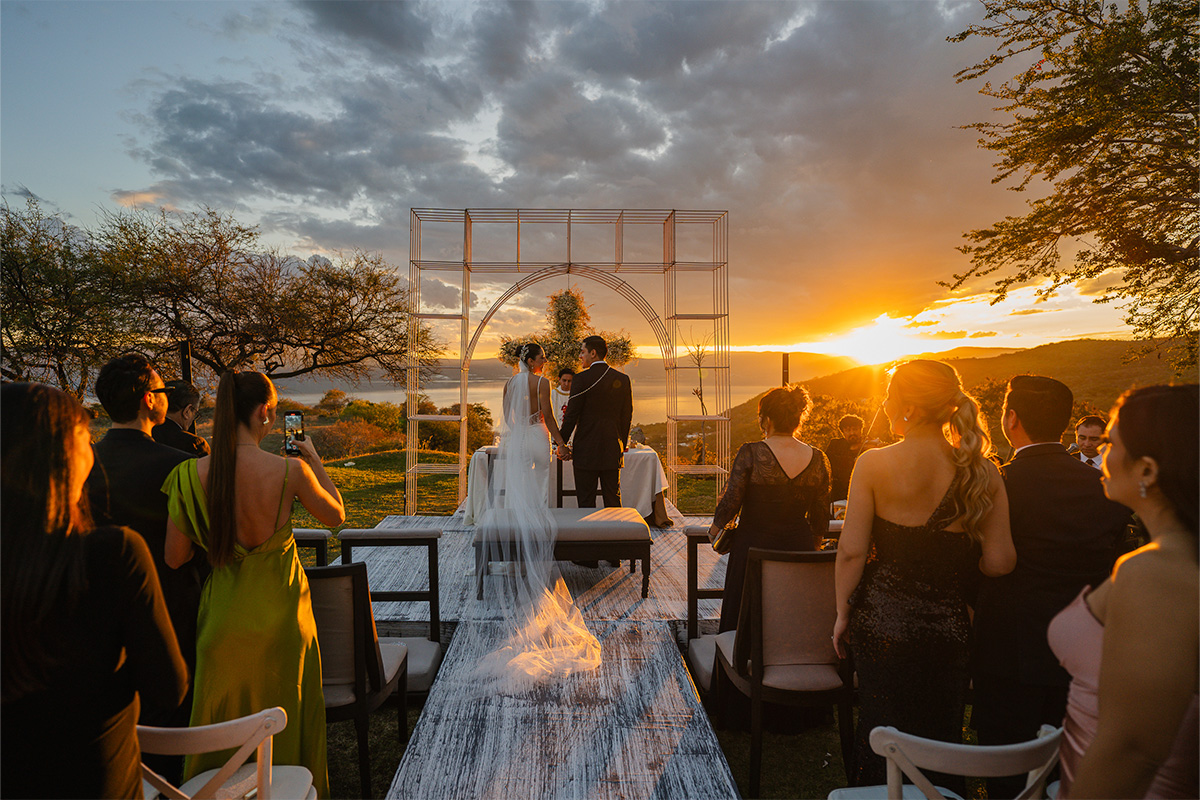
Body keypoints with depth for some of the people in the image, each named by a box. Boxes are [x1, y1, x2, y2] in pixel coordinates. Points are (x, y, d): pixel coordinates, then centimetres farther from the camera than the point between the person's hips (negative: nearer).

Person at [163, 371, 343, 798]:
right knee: (286, 720, 20)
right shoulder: (290, 470, -20)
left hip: (224, 616, 2)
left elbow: (174, 557, -5)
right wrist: (314, 460, 7)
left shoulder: (191, 474, -13)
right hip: (281, 614, -2)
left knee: (224, 718, 22)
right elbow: (336, 515, -2)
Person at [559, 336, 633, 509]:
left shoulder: (581, 379, -10)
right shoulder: (622, 379, 4)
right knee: (613, 501, 12)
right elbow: (627, 416, 8)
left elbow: (571, 415, -8)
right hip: (612, 451, 5)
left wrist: (562, 443, 3)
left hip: (586, 451, -4)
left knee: (586, 502, 3)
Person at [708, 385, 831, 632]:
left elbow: (731, 501, -13)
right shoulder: (817, 458, -2)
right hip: (799, 546, 4)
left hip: (754, 547, -3)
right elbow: (820, 517, 5)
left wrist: (714, 530, 5)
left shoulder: (751, 453, -14)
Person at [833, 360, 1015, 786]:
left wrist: (843, 614, 0)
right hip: (947, 628, 2)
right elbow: (999, 562, -6)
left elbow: (851, 551, -13)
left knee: (881, 735, 17)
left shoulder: (873, 464, -14)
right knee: (941, 735, 22)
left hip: (881, 623, -2)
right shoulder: (982, 472, -7)